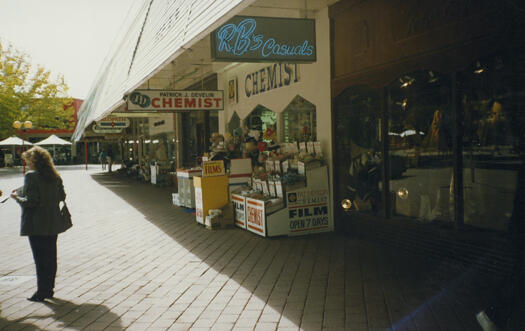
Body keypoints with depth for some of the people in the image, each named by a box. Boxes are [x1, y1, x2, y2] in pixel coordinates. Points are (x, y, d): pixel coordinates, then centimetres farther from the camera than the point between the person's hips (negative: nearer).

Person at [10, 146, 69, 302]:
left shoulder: (31, 176, -14)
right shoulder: (55, 176, 6)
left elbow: (30, 201, -18)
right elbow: (62, 196, 9)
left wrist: (17, 197, -1)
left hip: (36, 225, -6)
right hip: (53, 223, 7)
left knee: (40, 259, 1)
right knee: (51, 257, 13)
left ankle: (42, 292, 8)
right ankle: (49, 289, 22)